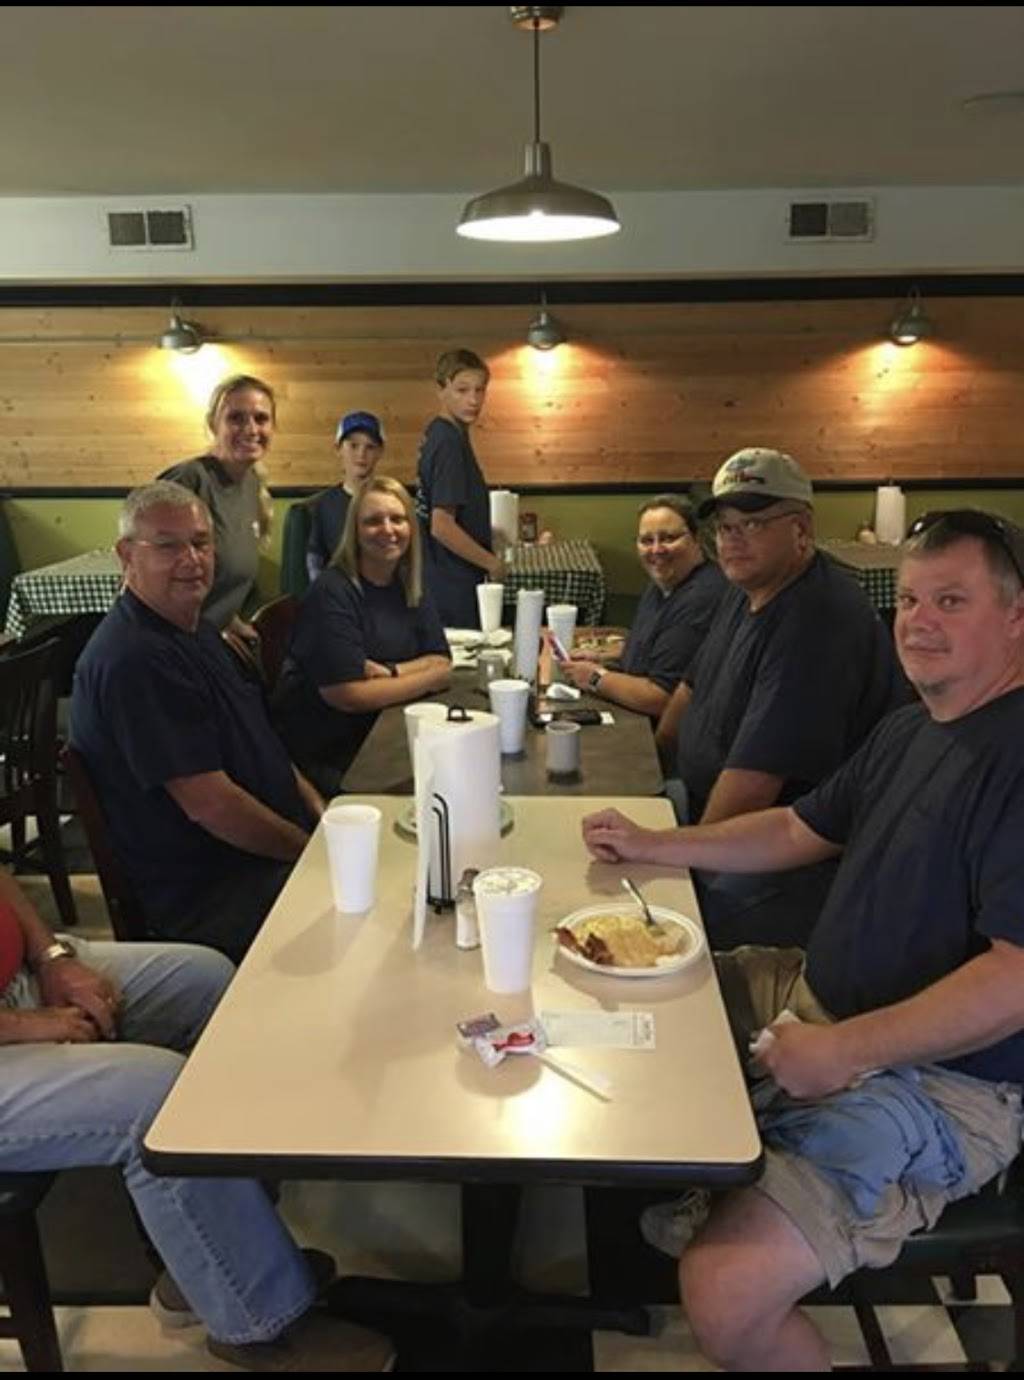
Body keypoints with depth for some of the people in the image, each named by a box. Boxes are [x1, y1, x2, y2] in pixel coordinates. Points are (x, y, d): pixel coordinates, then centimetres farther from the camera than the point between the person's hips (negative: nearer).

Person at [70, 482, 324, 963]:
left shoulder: (194, 631, 12)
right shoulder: (132, 661, -22)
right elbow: (208, 803, -24)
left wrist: (320, 812, 7)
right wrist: (314, 850, -14)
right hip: (203, 900, -10)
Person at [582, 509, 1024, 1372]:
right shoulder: (907, 731, 11)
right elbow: (800, 829, 21)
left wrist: (844, 1050, -27)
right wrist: (654, 845, 12)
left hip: (940, 1080, -9)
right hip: (816, 998, 10)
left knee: (727, 1298, -26)